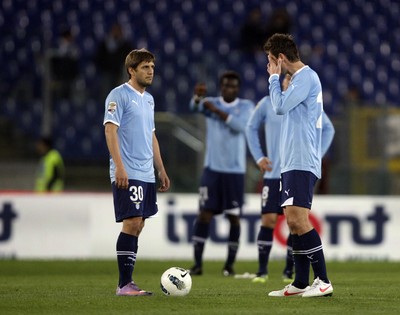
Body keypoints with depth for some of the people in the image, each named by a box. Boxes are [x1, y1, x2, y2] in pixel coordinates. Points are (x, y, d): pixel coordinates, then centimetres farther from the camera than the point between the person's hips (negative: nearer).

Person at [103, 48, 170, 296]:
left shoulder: (148, 99, 19)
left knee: (137, 226, 7)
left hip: (147, 175, 8)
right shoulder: (120, 95, -7)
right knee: (132, 223, -13)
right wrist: (119, 167, -22)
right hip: (127, 174, -8)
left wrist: (161, 170, 21)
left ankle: (126, 283, 10)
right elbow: (110, 130, -14)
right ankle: (125, 284, -11)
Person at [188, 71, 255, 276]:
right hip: (212, 168, 0)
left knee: (234, 217, 0)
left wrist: (217, 111, -23)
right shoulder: (211, 103, 5)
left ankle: (230, 264, 9)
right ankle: (197, 263, -3)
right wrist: (198, 96, -40)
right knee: (205, 213, -5)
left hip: (235, 171, 0)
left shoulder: (246, 106, 3)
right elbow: (195, 107, -18)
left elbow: (240, 126, -16)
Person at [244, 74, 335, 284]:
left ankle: (289, 271, 9)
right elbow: (251, 128, 15)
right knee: (268, 219, -8)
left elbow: (328, 129, 12)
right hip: (273, 174, 0)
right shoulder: (267, 104, 3)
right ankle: (262, 270, 1)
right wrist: (259, 157, 4)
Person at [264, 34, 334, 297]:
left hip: (302, 163, -10)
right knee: (294, 223, 8)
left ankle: (323, 281, -14)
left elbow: (280, 106, -16)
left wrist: (274, 77, -6)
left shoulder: (307, 77, -11)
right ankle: (301, 283, 10)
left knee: (298, 220, -15)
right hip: (291, 163, 10)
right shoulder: (298, 78, 18)